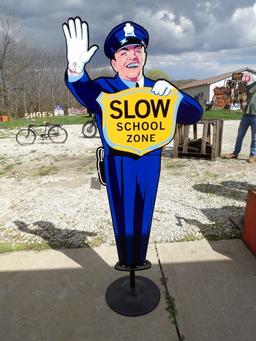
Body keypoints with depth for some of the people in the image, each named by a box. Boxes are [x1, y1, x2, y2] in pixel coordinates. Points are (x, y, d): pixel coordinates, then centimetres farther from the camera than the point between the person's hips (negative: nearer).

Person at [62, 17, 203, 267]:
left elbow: (194, 114, 2)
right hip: (118, 165, -3)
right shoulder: (104, 87, -2)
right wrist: (76, 67, -48)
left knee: (144, 217, 16)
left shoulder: (157, 89, 8)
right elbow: (84, 91, -26)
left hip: (150, 163, 4)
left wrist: (172, 92, -16)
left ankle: (140, 261, 37)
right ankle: (125, 261, 31)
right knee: (123, 217, 8)